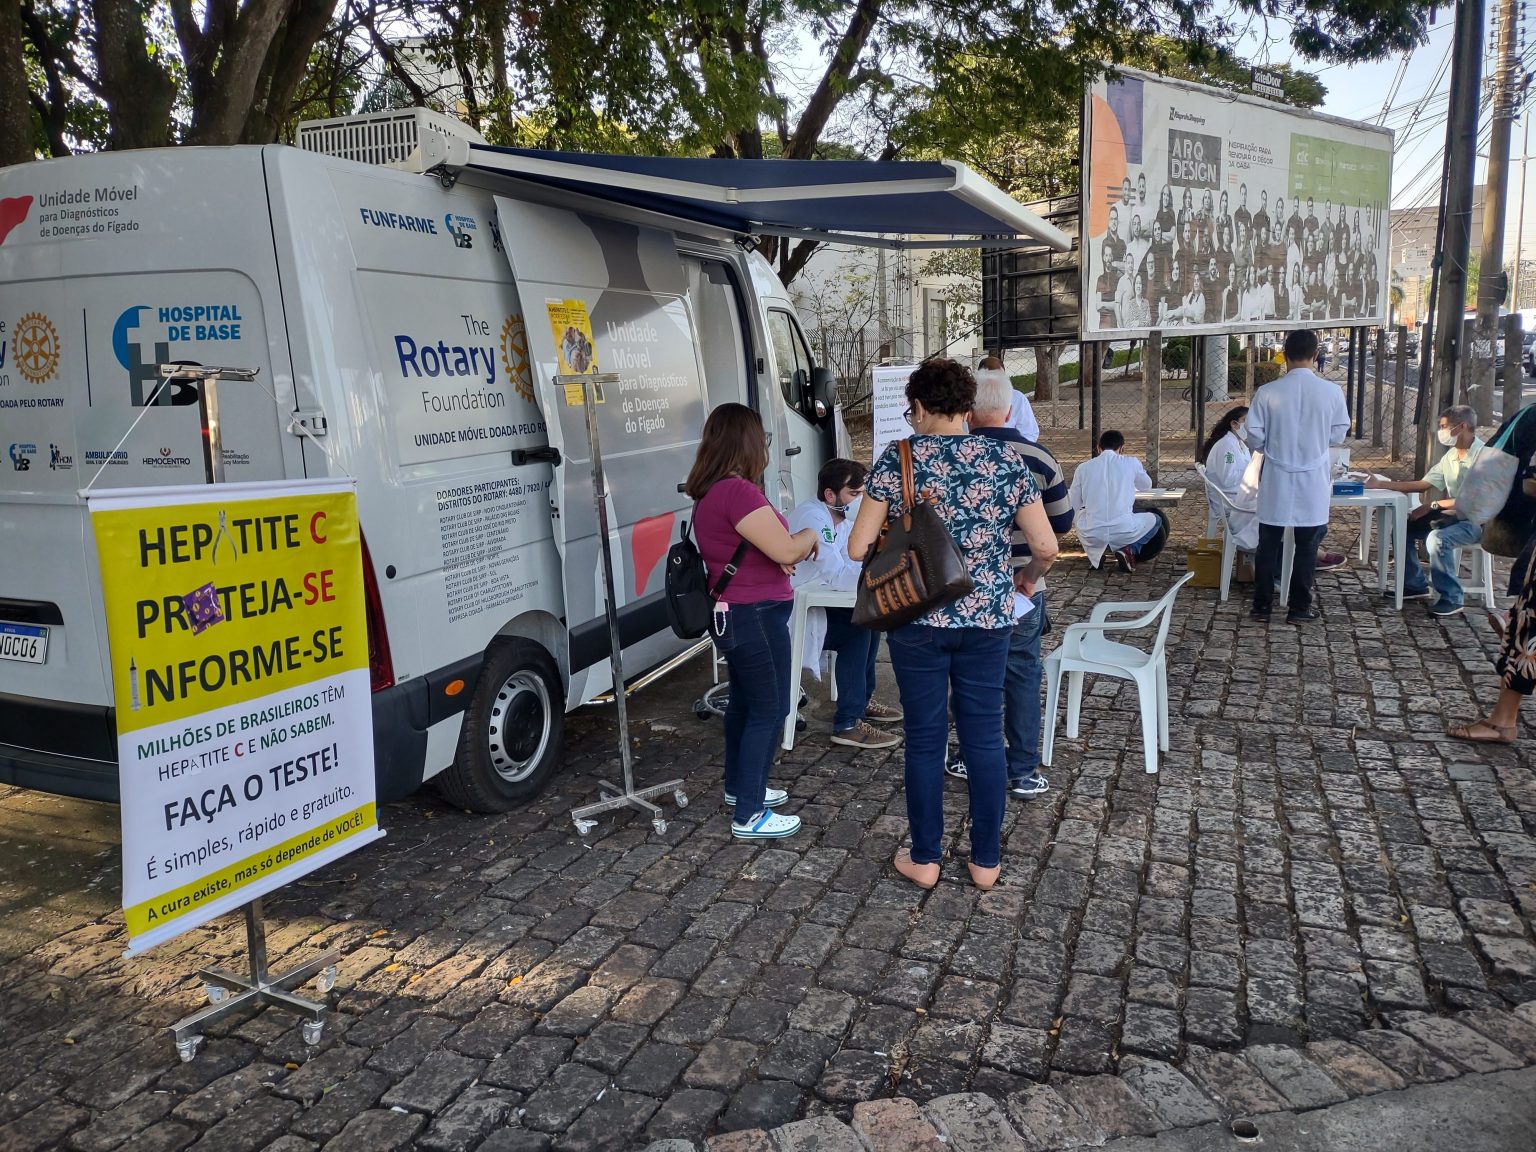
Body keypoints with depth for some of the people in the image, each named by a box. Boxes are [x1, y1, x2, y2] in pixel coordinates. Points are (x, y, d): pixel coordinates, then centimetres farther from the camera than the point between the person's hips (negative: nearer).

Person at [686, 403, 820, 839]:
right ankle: (749, 816, 5)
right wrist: (809, 535, -2)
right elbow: (785, 550, -23)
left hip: (730, 615, 10)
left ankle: (740, 787, 37)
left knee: (745, 702, 22)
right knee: (769, 711, -1)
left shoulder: (708, 493, 9)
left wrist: (790, 545, 3)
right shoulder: (738, 492, -23)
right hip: (756, 616, -10)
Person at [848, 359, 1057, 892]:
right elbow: (1046, 547, -2)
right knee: (984, 738, 12)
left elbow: (858, 547, -8)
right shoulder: (1006, 460, 0)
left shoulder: (897, 457, -6)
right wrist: (1027, 579, 18)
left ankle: (924, 859, 23)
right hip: (987, 618, 2)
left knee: (925, 739, 10)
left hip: (917, 620, -2)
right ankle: (986, 861, 24)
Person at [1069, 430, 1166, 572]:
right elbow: (1146, 486, 24)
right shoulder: (1131, 463, 3)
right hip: (1124, 532, -1)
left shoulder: (1083, 467, 4)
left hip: (1092, 535, 2)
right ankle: (1130, 550, 4)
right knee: (1156, 520, 28)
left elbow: (1073, 506, 10)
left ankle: (1097, 553, 14)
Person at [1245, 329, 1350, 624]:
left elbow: (1253, 437, -5)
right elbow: (1338, 435, 3)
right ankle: (1300, 608, 15)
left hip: (1276, 481, 0)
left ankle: (1262, 605, 14)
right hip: (1313, 481, 0)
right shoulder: (1332, 392, -7)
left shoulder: (1268, 392, -10)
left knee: (1269, 544, 10)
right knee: (1306, 546, 9)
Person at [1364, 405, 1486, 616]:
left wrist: (1434, 505, -20)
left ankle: (1450, 599, -20)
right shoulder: (1450, 455, 7)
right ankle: (1415, 585, 12)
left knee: (1437, 538, -33)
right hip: (1454, 515, 9)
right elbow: (1422, 484, 10)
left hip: (1478, 521, -9)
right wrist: (1379, 484, 4)